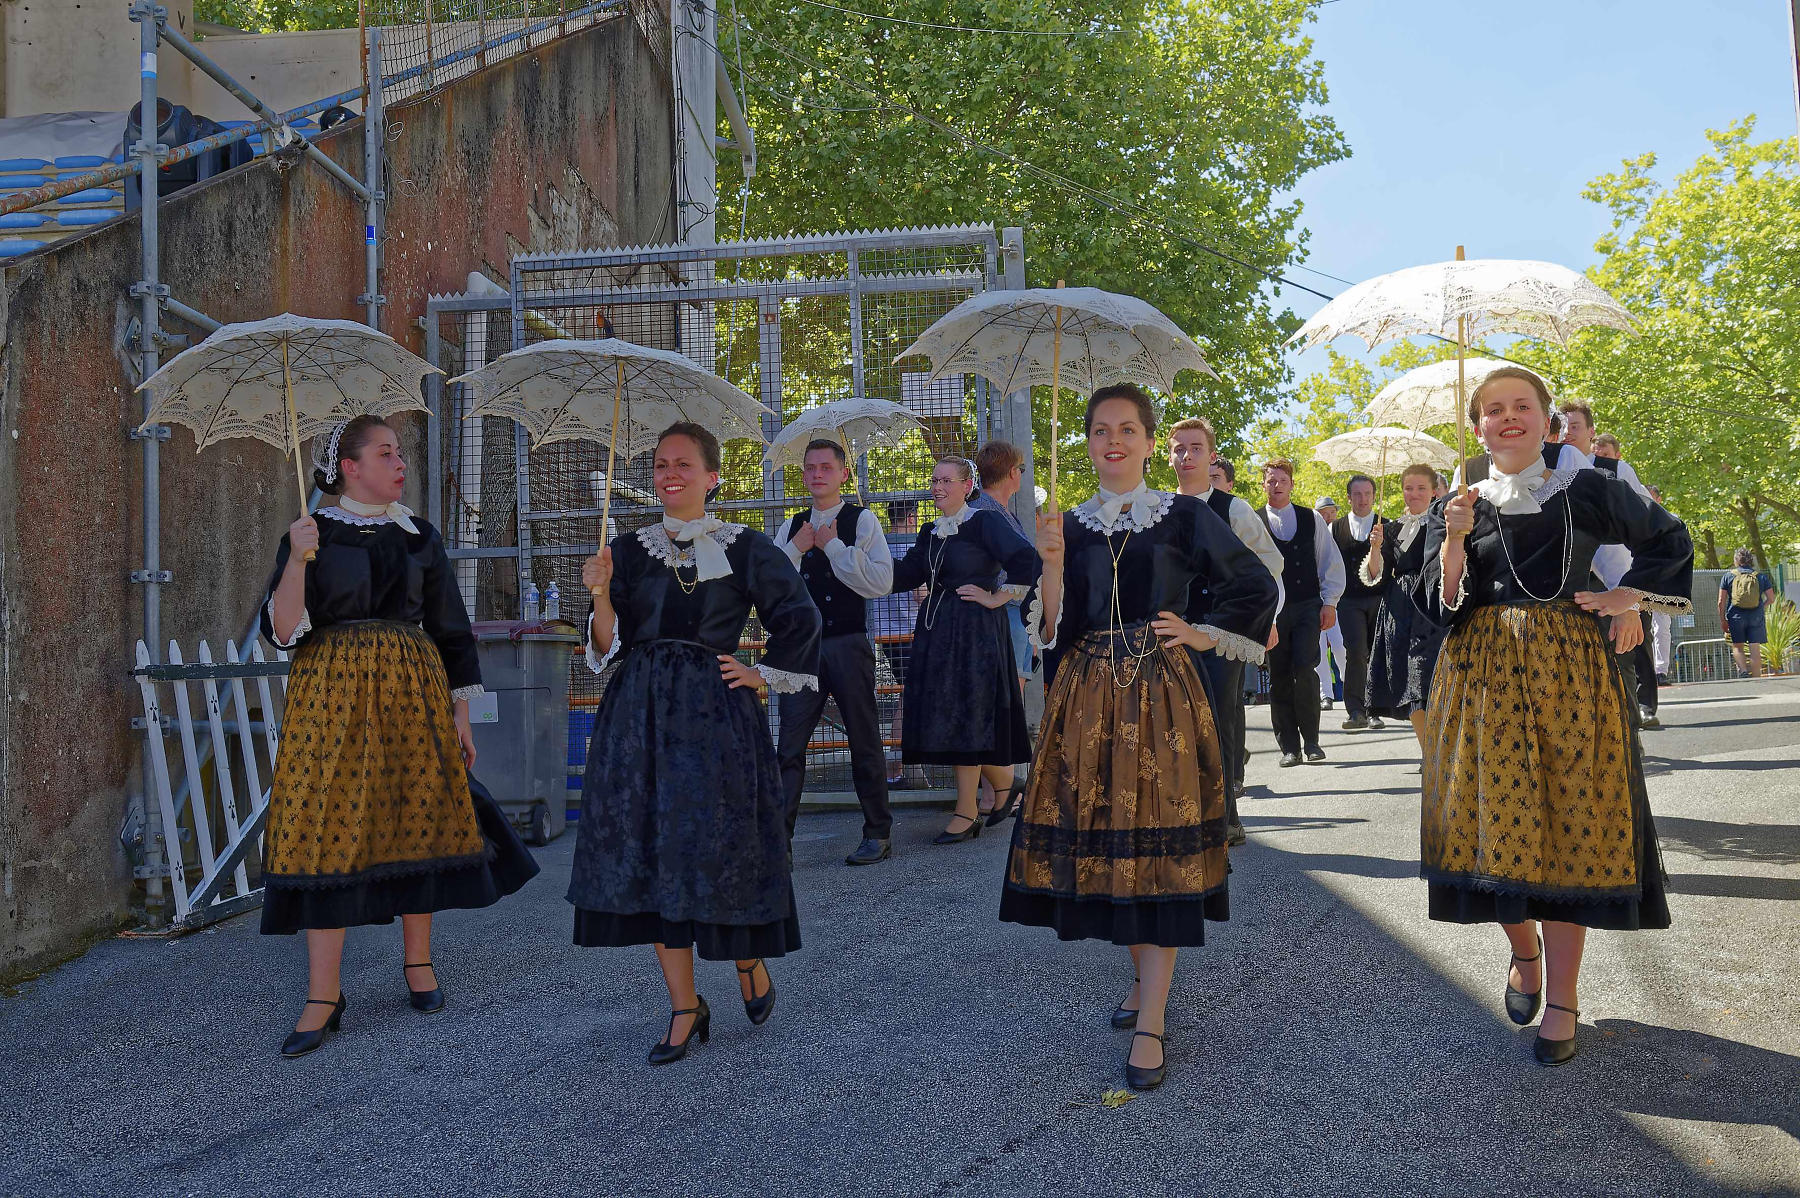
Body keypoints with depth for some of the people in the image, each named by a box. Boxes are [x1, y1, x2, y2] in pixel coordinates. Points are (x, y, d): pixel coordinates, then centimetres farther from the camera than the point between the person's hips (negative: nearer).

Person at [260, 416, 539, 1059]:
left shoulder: (419, 537, 11)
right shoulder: (310, 535, 3)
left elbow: (450, 629, 13)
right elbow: (283, 630, -6)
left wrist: (459, 713, 10)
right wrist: (298, 562, -21)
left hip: (413, 691, 3)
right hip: (334, 694, -3)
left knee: (418, 815, 4)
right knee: (328, 824, -7)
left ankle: (417, 961, 22)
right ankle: (323, 996, -2)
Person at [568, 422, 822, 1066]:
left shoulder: (745, 547, 2)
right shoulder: (630, 548, 8)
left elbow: (800, 617, 8)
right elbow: (609, 643, 2)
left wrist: (763, 674, 3)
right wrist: (600, 593, -14)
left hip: (715, 713, -3)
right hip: (641, 714, 3)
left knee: (721, 844, -4)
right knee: (654, 853, 3)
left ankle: (749, 959, 27)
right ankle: (685, 1008, 14)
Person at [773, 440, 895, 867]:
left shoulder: (862, 520, -1)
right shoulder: (791, 528, 12)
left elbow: (882, 581, -14)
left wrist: (833, 546, -13)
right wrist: (796, 549, -7)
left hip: (848, 645, -3)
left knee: (864, 742, 6)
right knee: (789, 745, -1)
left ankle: (878, 834, 17)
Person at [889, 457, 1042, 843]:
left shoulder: (985, 522, -8)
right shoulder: (931, 532, 15)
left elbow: (1026, 559, -19)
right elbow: (904, 575, 7)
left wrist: (997, 598, -14)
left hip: (975, 631, -8)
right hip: (936, 631, 8)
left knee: (965, 716, -5)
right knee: (945, 717, 7)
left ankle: (966, 813, 3)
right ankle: (1004, 783, 24)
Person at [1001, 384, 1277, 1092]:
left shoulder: (1184, 517, 2)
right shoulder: (1068, 525, 8)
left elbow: (1256, 587, 9)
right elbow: (1052, 631, 0)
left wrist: (1208, 635, 1)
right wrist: (1051, 561, -12)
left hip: (1161, 695, -3)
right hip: (1086, 700, 3)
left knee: (1155, 845, -6)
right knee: (1102, 840, 6)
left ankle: (1150, 1024, -3)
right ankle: (1145, 978, 29)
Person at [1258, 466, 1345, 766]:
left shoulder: (1312, 519, 10)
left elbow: (1332, 562, 12)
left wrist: (1329, 603, 3)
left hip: (1307, 606, 0)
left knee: (1304, 670, -12)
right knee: (1279, 677, 1)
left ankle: (1311, 741, 3)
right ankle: (1289, 747, 10)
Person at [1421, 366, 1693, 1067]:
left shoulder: (1587, 491, 6)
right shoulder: (1457, 508, 8)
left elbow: (1671, 540, 18)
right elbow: (1441, 606, 0)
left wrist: (1629, 597, 5)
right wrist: (1454, 542, -14)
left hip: (1571, 673, -1)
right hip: (1484, 677, 1)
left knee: (1570, 822, -4)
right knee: (1496, 821, 0)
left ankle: (1562, 998, 3)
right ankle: (1524, 952, 27)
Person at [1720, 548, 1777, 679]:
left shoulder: (1728, 576, 3)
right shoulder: (1761, 576, 6)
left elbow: (1721, 602, -1)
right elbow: (1771, 598, 6)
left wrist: (1722, 620, 6)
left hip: (1736, 617, -1)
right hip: (1756, 617, 1)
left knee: (1737, 647, 11)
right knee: (1755, 649, 1)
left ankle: (1743, 671, -11)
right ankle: (1756, 679, 2)